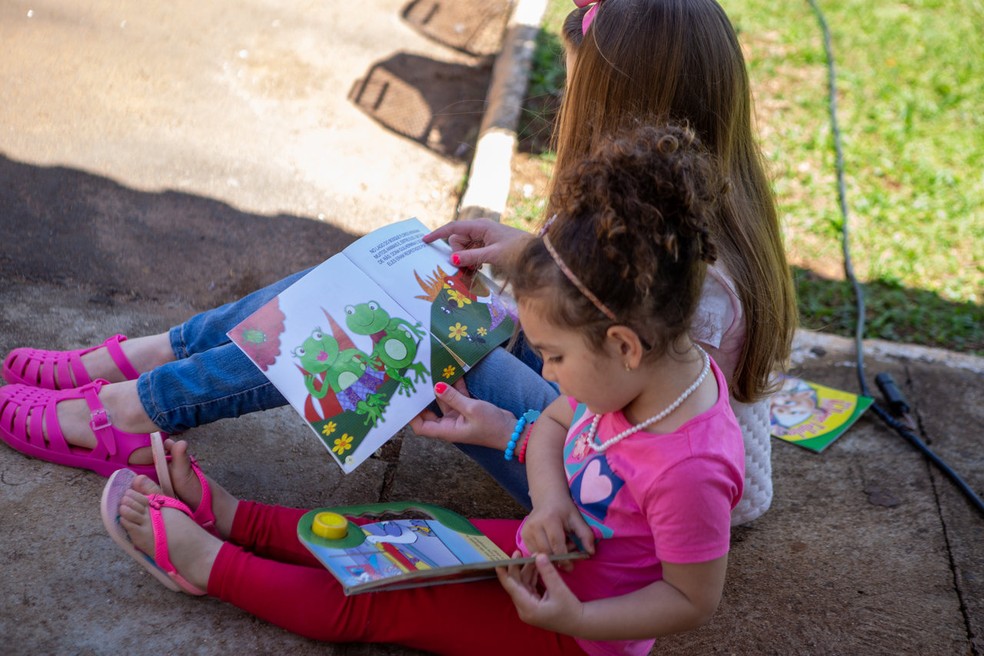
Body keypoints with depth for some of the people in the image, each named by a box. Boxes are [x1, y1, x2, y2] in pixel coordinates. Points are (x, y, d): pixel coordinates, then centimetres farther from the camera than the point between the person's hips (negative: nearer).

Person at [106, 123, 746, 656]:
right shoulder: (639, 368, -12)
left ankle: (207, 561, 11)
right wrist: (550, 499, -17)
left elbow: (694, 600, -24)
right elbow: (551, 425, 2)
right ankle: (227, 516, 22)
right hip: (556, 548, 7)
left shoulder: (690, 469, -37)